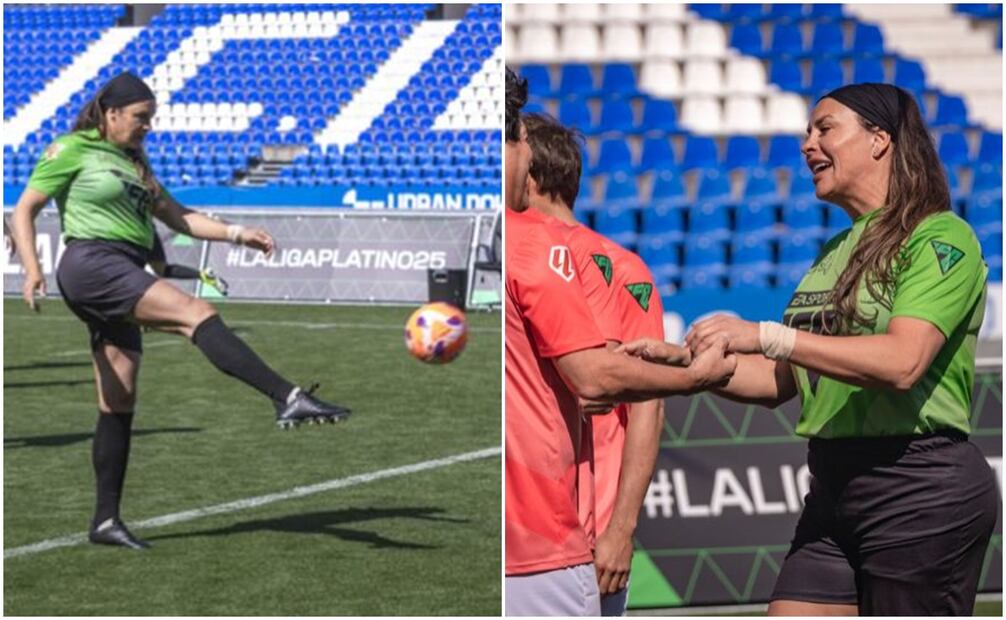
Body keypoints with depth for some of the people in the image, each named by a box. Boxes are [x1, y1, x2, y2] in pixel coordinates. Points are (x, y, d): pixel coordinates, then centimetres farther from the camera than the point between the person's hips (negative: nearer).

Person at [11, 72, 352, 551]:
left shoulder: (134, 163, 25)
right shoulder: (71, 151, 2)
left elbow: (178, 218, 23)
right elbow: (24, 210, 1)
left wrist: (238, 234, 10)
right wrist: (32, 270, -13)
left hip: (122, 279, 9)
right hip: (92, 265, -9)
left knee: (118, 404, 5)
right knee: (197, 313, -24)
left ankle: (106, 520, 8)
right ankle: (288, 399, -37)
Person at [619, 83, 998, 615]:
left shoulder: (940, 237, -8)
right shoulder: (835, 252, 18)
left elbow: (903, 361, -23)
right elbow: (778, 380, 19)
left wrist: (766, 335, -24)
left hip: (921, 493, -8)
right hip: (833, 488, 8)